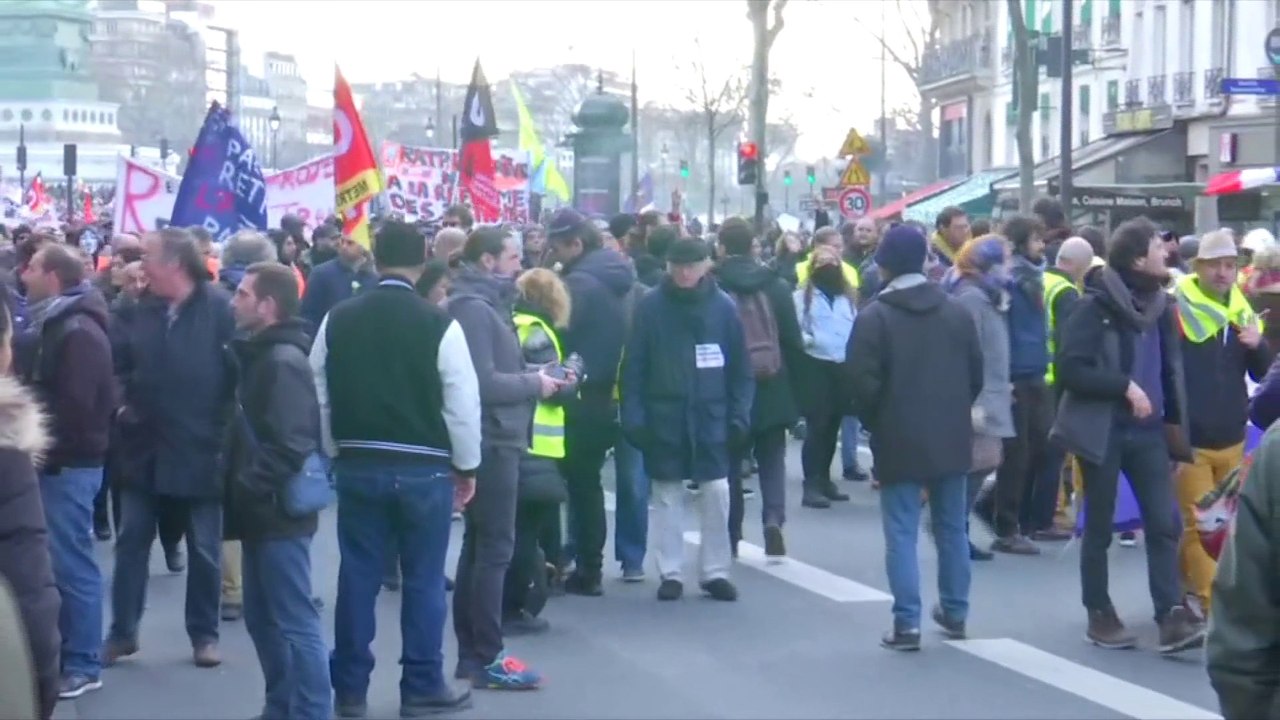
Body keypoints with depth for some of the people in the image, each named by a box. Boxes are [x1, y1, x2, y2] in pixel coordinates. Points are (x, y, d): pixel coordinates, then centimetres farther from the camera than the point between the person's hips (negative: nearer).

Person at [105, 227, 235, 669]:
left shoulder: (219, 309, -13)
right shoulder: (144, 310, 5)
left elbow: (240, 372, -13)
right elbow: (125, 363, 17)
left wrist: (225, 431, -14)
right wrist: (124, 404, 4)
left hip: (199, 448, -5)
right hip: (146, 447, 5)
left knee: (204, 549, 7)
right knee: (131, 541, 8)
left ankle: (204, 634, 20)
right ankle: (122, 631, 19)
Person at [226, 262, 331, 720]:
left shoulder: (284, 362, -17)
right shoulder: (260, 355, 14)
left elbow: (289, 445, -25)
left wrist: (251, 490, -18)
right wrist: (238, 489, 12)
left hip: (277, 512, -10)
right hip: (261, 512, 10)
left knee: (296, 623, -5)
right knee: (263, 618, 17)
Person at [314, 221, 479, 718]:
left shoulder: (337, 320, 2)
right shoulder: (439, 323, -10)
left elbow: (319, 396, 7)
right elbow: (462, 403, -8)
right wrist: (466, 466, 5)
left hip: (357, 466, 3)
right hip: (423, 468, -3)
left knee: (357, 578, 9)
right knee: (423, 580, 7)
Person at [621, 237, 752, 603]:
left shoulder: (724, 307, 0)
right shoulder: (650, 306, -4)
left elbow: (740, 367, 3)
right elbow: (634, 366, -3)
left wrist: (739, 415, -3)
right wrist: (633, 416, -9)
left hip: (711, 418, 1)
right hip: (664, 418, -1)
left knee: (716, 494, 2)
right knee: (667, 496, 6)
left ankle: (715, 571, 13)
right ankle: (671, 573, 14)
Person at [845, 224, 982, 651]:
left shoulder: (874, 316, -10)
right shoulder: (956, 312, 6)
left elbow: (863, 381, -14)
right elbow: (976, 375, 10)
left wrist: (876, 423, 2)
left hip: (899, 440, -5)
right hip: (951, 438, 5)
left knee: (902, 534, -2)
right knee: (951, 528, 15)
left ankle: (907, 624, -5)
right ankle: (955, 613, 24)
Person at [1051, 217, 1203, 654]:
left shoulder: (1160, 304, 8)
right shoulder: (1096, 305, -11)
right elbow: (1068, 369, -17)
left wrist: (1175, 421, 9)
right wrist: (1125, 386, -21)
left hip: (1148, 431, 5)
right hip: (1104, 430, -5)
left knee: (1164, 522, -4)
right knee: (1099, 527, 6)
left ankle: (1172, 617, -5)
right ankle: (1099, 615, 17)